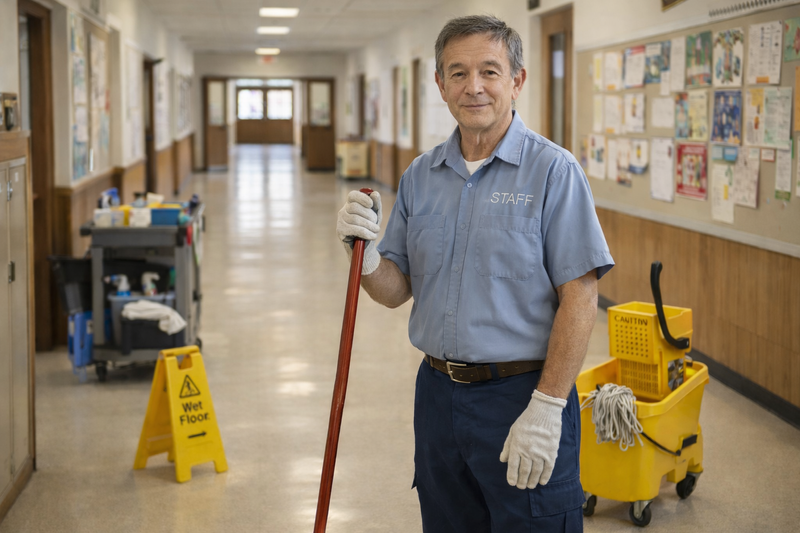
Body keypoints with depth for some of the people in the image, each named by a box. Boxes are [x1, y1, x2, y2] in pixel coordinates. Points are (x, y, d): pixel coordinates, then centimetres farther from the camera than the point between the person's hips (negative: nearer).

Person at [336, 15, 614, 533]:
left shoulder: (553, 170, -9)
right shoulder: (420, 175, 7)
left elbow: (579, 298, -13)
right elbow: (395, 291, 10)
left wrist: (546, 410, -18)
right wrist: (364, 250, -11)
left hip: (521, 394, -5)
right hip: (438, 393, 5)